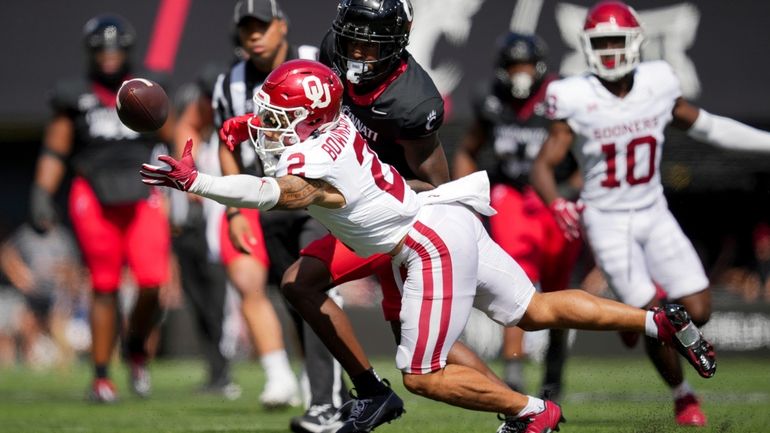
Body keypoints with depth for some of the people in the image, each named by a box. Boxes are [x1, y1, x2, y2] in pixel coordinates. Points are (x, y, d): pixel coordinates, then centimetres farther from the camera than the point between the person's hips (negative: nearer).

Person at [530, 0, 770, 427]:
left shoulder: (657, 87, -5)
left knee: (697, 311, -5)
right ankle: (683, 396, 19)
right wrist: (558, 205, -33)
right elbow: (542, 166, -13)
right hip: (608, 222, -4)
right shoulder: (576, 101, -14)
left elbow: (706, 127, 11)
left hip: (654, 215, 4)